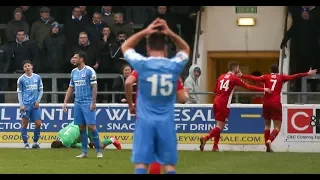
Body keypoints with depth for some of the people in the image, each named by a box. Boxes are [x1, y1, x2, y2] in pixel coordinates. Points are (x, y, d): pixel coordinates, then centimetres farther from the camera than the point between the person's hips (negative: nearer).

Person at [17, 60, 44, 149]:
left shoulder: (37, 77, 8)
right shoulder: (21, 79, 1)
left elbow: (41, 90, 14)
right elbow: (19, 92, 2)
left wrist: (38, 101, 1)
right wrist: (21, 104, -7)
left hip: (35, 105, 3)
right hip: (26, 104, -3)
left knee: (38, 124, 0)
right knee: (25, 123, -1)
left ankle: (35, 142, 13)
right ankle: (25, 143, 6)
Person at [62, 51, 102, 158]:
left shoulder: (89, 71, -7)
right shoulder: (74, 72, 12)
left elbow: (94, 87, -9)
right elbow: (71, 88, 18)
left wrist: (93, 103, -15)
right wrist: (65, 102, 12)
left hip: (87, 103, -6)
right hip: (77, 103, 6)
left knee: (91, 126, -10)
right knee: (81, 127, 5)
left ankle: (98, 151, -4)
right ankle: (84, 152, 10)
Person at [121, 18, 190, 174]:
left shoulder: (142, 64, -6)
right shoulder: (174, 65, -1)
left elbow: (125, 47, 14)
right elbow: (185, 49, 22)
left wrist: (145, 32, 7)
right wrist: (170, 34, 6)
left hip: (145, 121, -1)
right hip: (166, 122, 2)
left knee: (141, 164, -3)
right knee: (169, 165, 4)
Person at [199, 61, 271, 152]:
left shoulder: (221, 77, 15)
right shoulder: (234, 78, -3)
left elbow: (215, 90, 20)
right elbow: (248, 87, -5)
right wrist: (263, 89, -1)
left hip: (216, 102, 7)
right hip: (224, 104, -7)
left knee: (219, 125, 16)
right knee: (220, 126, -6)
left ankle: (215, 146, 12)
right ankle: (205, 138, -24)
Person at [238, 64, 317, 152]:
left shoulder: (266, 77, 8)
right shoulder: (281, 77, 6)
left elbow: (255, 78, -4)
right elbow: (293, 76, -3)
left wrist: (241, 76, 1)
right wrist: (307, 74, -3)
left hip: (266, 103, 3)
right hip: (276, 104, -2)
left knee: (267, 124, 18)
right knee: (277, 127, 2)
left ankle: (268, 147, 13)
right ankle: (269, 140, -26)